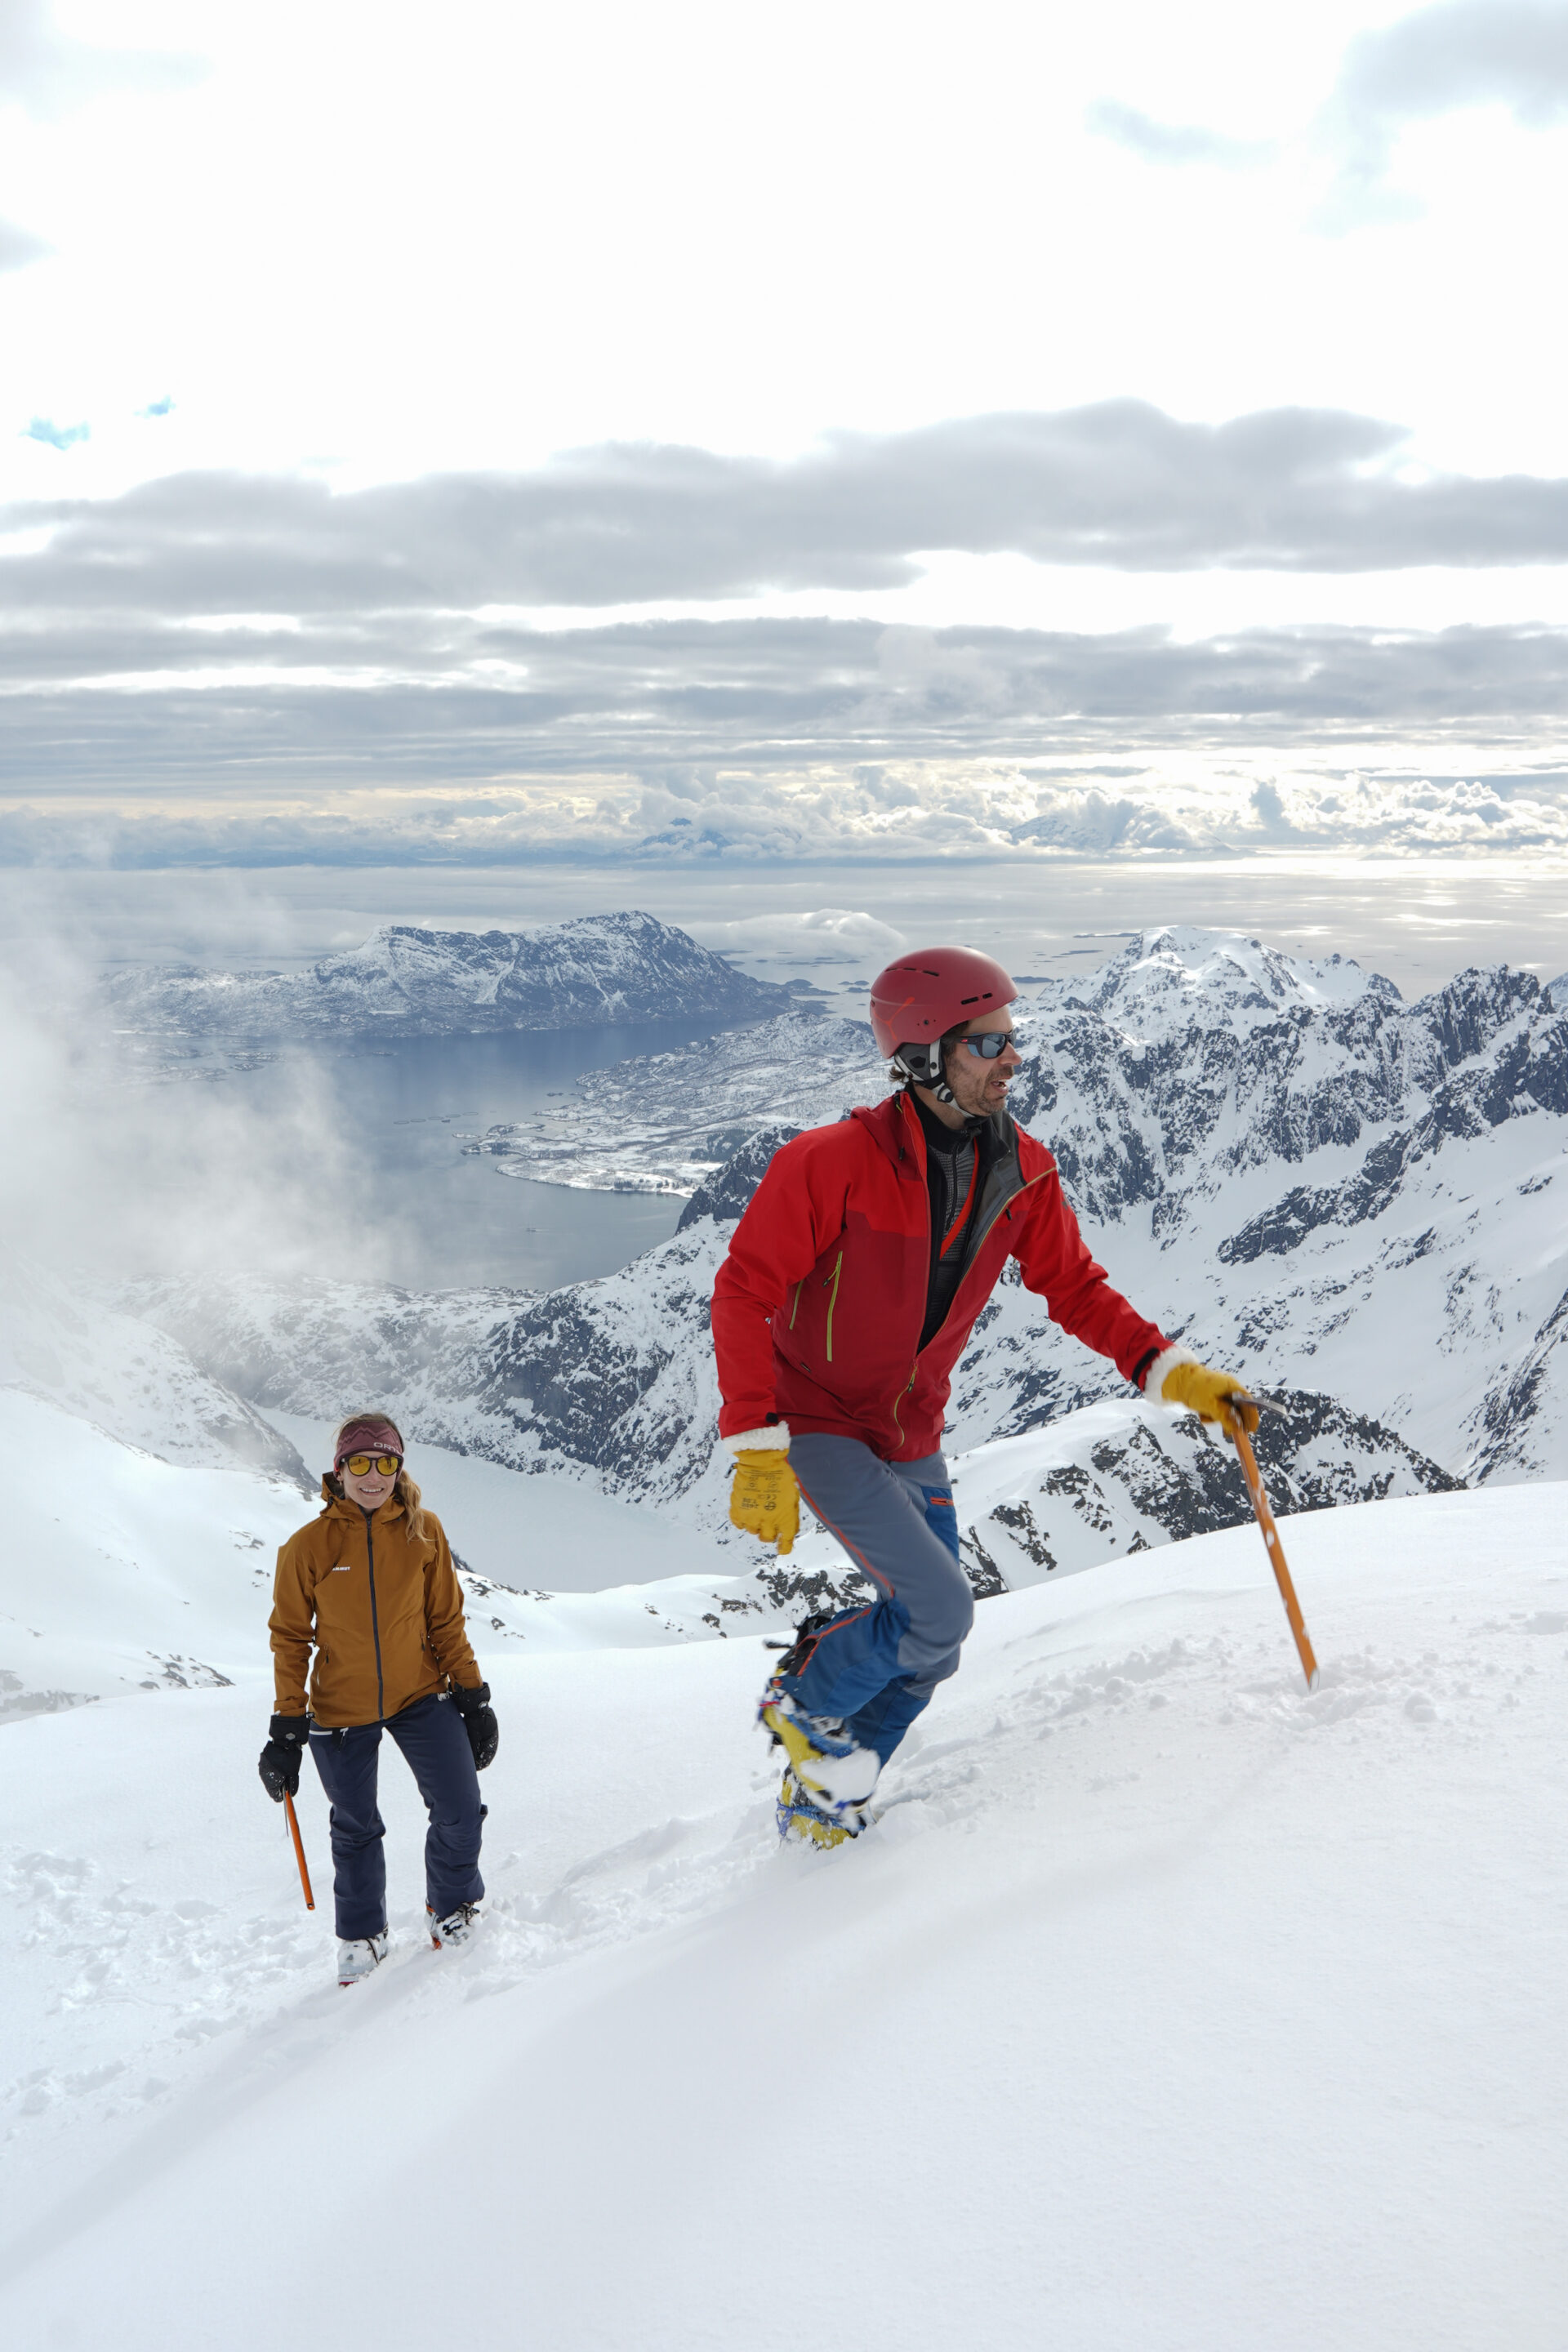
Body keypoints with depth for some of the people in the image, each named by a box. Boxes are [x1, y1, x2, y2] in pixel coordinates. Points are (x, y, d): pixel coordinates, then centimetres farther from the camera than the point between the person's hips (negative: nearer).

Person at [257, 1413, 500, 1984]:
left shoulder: (423, 1531, -7)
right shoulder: (309, 1546, -12)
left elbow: (446, 1620, 2)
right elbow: (290, 1638, -3)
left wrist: (472, 1693, 1)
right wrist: (287, 1727, -4)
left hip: (420, 1695, 1)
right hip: (341, 1709, -1)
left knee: (460, 1811, -4)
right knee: (355, 1829, 12)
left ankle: (452, 1911, 24)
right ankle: (361, 1937, 37)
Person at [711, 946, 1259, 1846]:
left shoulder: (1022, 1172, -7)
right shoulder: (833, 1162, -25)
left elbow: (1075, 1287, 4)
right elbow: (744, 1293, -21)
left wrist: (1173, 1371, -9)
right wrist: (758, 1451, -25)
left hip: (914, 1438, 7)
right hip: (817, 1426, -7)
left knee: (931, 1645, 11)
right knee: (940, 1608, -18)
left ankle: (823, 1797, 34)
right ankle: (805, 1699, 11)